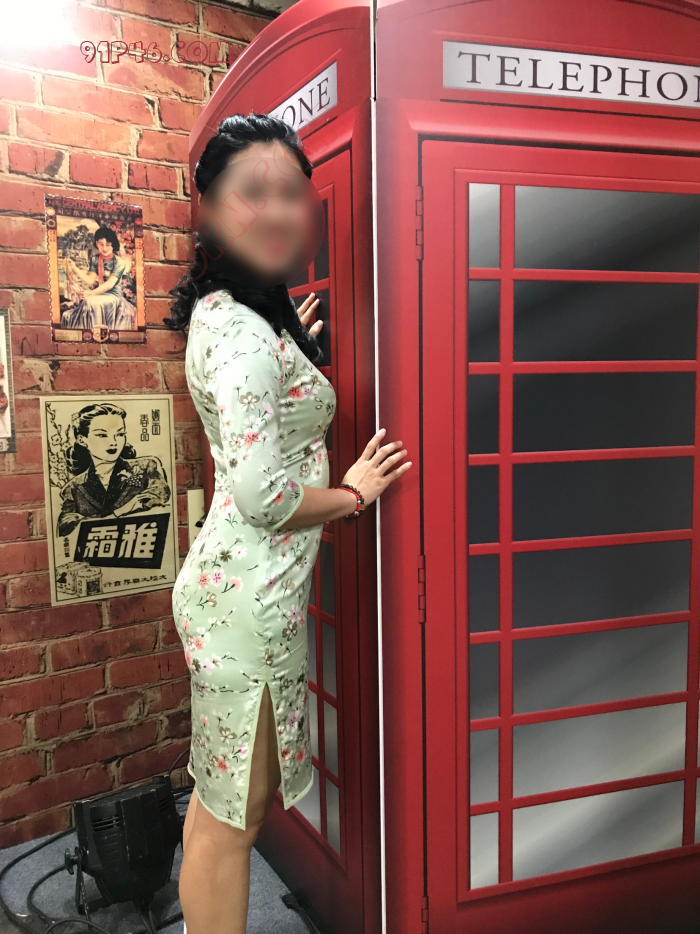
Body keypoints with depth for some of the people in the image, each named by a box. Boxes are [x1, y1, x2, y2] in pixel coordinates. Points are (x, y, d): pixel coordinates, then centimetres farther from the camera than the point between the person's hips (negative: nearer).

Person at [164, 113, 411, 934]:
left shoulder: (233, 312, 12)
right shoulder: (240, 330, -19)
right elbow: (264, 494, -24)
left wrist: (293, 350, 18)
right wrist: (353, 493, -8)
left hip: (239, 581, 10)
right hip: (254, 593, -10)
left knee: (220, 800, 23)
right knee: (232, 816, 7)